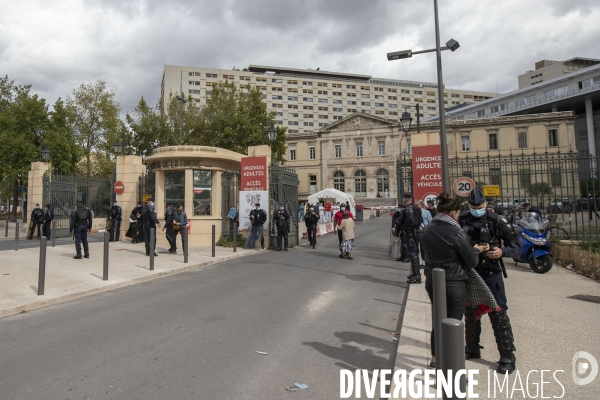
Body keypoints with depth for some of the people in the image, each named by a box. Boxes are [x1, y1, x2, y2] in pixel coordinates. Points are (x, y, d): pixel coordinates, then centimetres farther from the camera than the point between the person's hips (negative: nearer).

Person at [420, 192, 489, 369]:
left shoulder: (426, 230, 1)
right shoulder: (457, 232, -19)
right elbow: (471, 262, -9)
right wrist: (476, 250, 10)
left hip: (432, 281, 7)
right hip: (454, 284, -7)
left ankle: (435, 359, 36)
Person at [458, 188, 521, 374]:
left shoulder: (497, 221, -8)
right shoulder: (462, 220, -1)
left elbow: (516, 247, -5)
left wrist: (502, 252, -23)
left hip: (491, 274, -3)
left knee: (498, 314, 0)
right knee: (470, 312, 16)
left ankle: (507, 356, 13)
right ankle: (472, 349, 34)